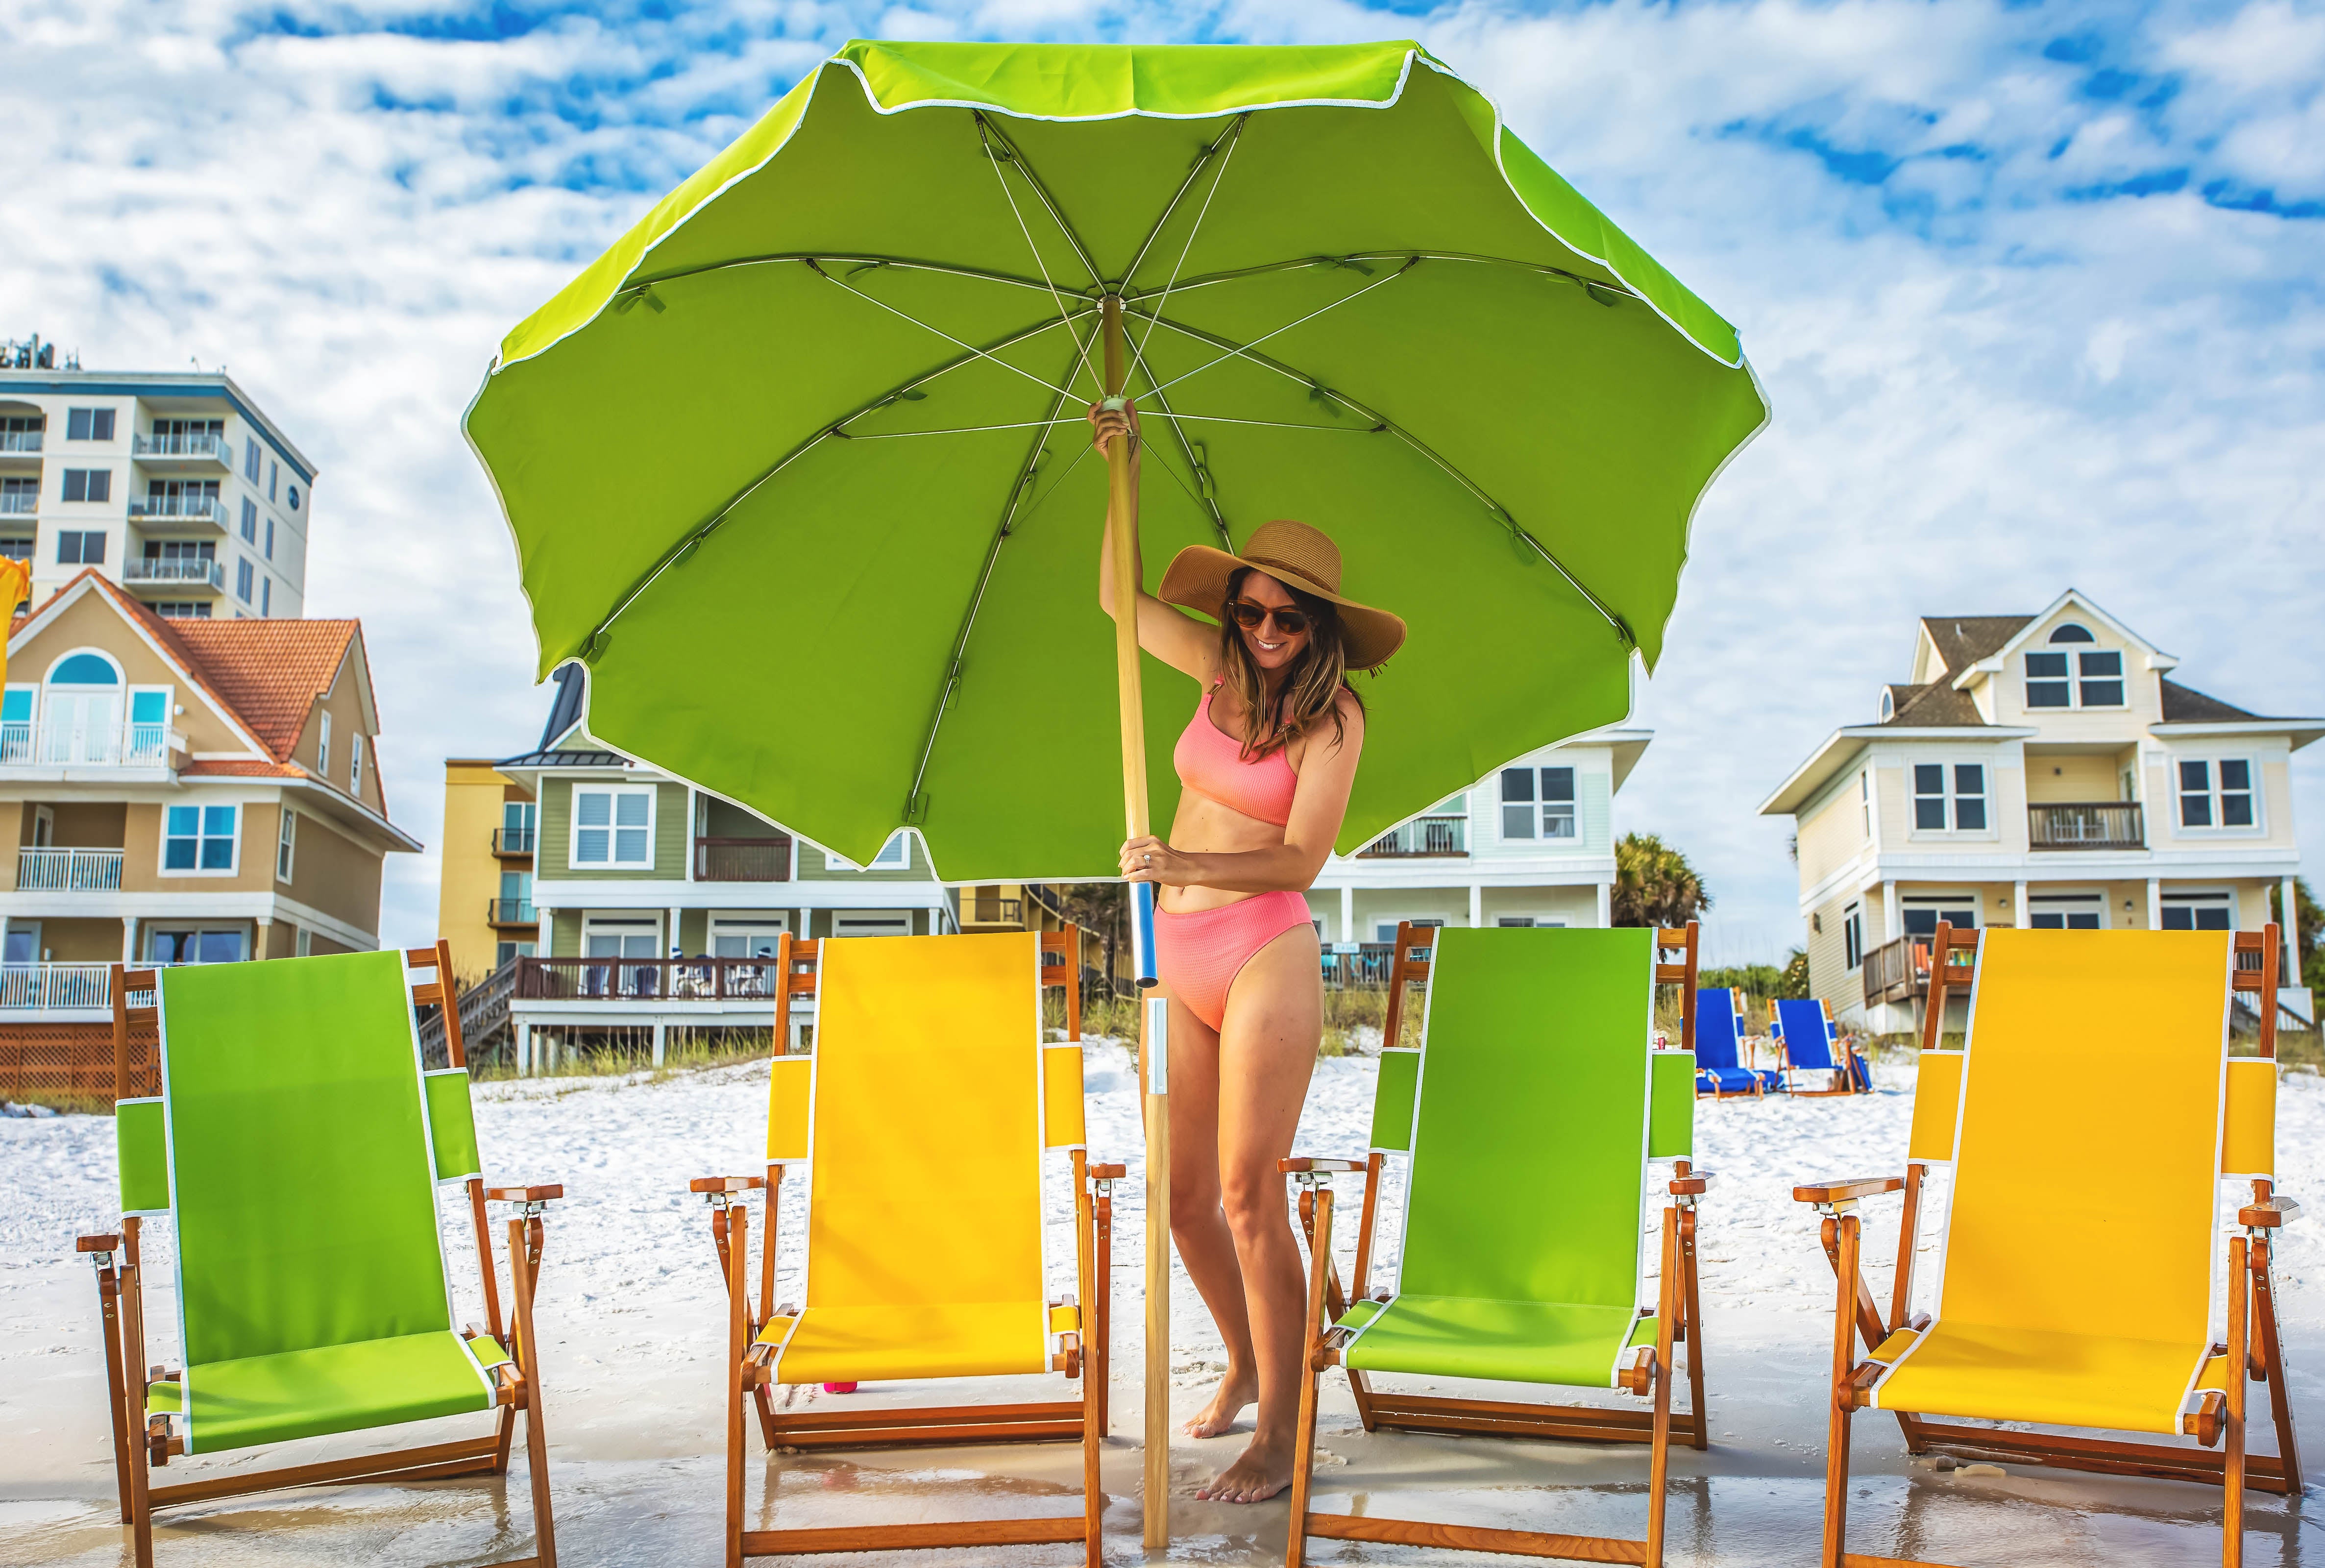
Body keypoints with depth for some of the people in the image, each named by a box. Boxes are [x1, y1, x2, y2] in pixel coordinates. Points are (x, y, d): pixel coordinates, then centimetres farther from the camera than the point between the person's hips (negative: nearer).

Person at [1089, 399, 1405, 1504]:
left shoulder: (1332, 714, -7)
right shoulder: (1223, 668, 8)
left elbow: (1303, 857, -14)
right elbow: (1122, 601, 20)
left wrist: (1184, 866, -24)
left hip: (1264, 955, -6)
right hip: (1176, 960, 6)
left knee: (1250, 1199, -7)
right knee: (1183, 1197, 11)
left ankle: (1278, 1437, 4)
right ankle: (1244, 1365, 33)